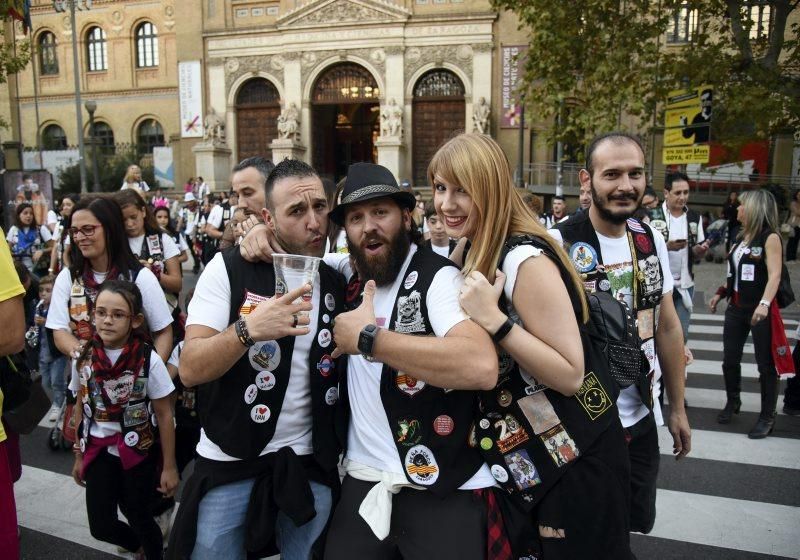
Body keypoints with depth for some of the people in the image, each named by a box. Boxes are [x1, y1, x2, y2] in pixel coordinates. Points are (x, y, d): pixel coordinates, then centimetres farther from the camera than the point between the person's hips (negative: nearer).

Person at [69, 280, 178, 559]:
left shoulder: (148, 360, -18)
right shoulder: (84, 358, -7)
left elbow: (164, 416, -11)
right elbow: (82, 409, 6)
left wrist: (169, 466, -7)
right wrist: (79, 456, 13)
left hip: (138, 452, -3)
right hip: (99, 452, 3)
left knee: (139, 517, 11)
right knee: (101, 527, 8)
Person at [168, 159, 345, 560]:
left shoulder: (336, 283, 1)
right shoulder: (229, 268, -10)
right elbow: (190, 370, -18)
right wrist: (248, 328, -33)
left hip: (310, 464, 3)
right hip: (229, 461, -2)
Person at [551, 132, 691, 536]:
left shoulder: (652, 240, 1)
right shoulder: (558, 244, -18)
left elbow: (667, 326, 9)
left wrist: (677, 408, 12)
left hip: (640, 419, 6)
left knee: (637, 523, 21)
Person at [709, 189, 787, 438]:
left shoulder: (770, 238, -11)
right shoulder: (740, 237, 11)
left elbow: (774, 275, -21)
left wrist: (764, 303, -33)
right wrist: (720, 293, 11)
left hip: (760, 310, -7)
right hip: (736, 308, 7)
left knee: (765, 364, 3)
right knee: (730, 359, 12)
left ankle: (767, 417, 14)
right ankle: (732, 402, 33)